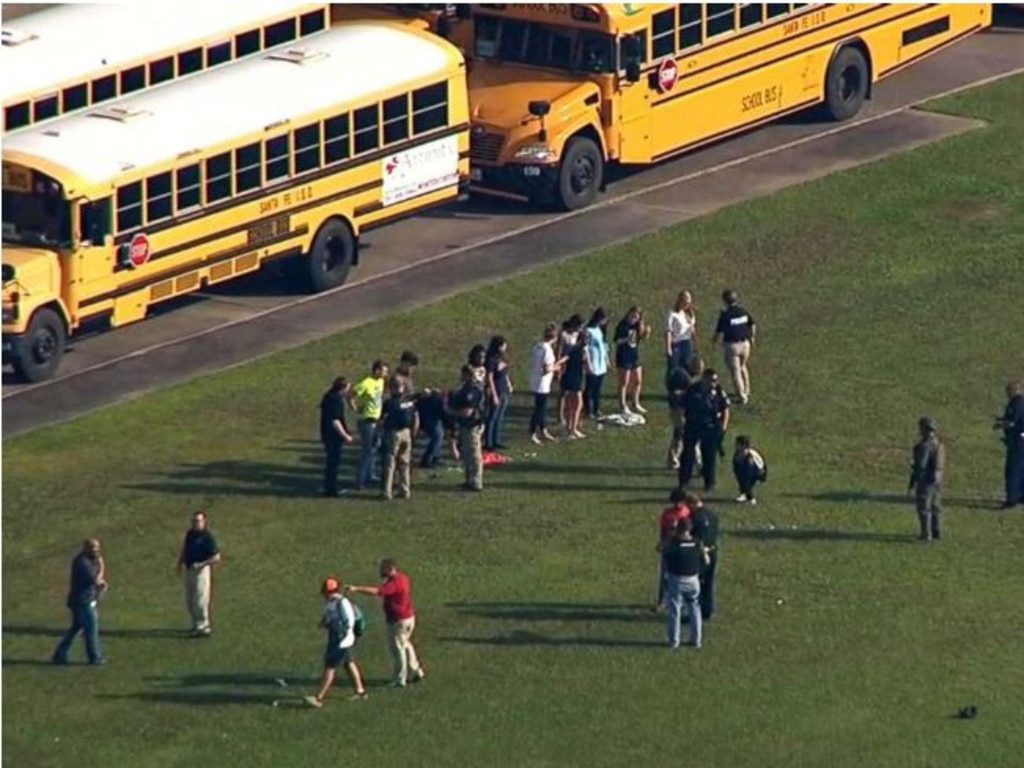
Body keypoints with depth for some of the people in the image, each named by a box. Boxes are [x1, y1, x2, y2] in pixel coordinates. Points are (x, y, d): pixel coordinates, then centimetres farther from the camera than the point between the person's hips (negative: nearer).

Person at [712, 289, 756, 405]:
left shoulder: (725, 315, -18)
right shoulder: (743, 312, -1)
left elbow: (719, 333, -17)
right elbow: (752, 326, 9)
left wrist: (715, 340, 5)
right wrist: (751, 337, 27)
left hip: (732, 345, -6)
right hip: (745, 343, 6)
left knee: (735, 371, 4)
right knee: (742, 367, 27)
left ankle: (742, 397, 4)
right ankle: (746, 391, 34)